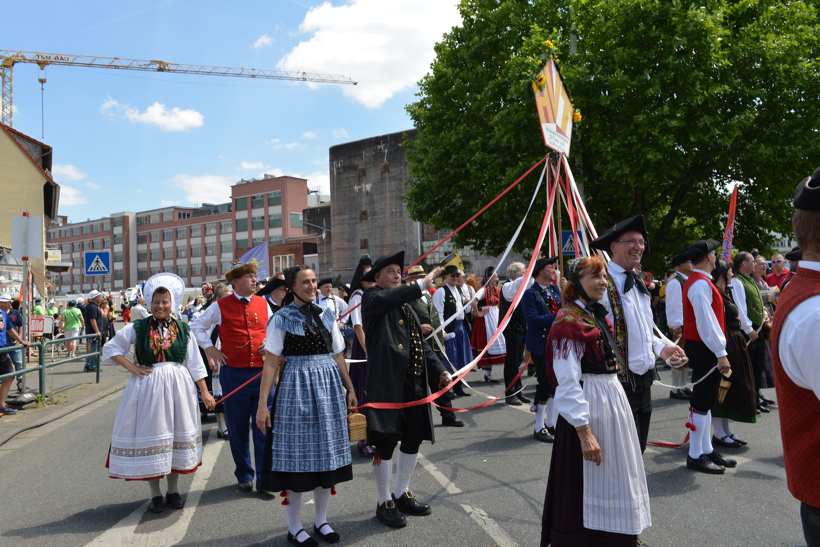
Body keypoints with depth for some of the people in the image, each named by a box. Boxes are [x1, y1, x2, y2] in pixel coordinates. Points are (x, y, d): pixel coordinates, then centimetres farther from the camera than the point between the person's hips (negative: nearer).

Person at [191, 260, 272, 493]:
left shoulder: (263, 303, 7)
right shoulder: (221, 306, 0)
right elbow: (197, 326, 13)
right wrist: (209, 348, 2)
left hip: (262, 371, 1)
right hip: (233, 373, -1)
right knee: (238, 428, 9)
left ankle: (265, 477, 11)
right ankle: (244, 475, 25)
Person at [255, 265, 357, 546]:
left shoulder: (327, 315, 9)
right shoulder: (282, 319, -4)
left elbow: (338, 356, 13)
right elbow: (271, 362, -8)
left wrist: (350, 389, 10)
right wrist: (263, 404, -12)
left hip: (329, 387, 5)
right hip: (296, 388, -4)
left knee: (326, 453, 9)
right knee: (297, 453, 2)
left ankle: (321, 520, 24)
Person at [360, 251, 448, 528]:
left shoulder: (406, 305, 23)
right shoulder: (372, 297, -3)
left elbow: (420, 342, 23)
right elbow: (386, 298, -29)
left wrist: (439, 369, 14)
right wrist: (422, 283, -30)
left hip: (415, 382, 9)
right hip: (387, 383, -8)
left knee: (414, 438, 15)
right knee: (385, 441, 0)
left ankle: (402, 494, 33)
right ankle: (384, 502, 16)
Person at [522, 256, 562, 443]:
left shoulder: (556, 290, 11)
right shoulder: (530, 294, -13)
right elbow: (533, 319, -22)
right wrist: (557, 316, -23)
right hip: (541, 345, -7)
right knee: (545, 385, -3)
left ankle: (551, 423, 28)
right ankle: (539, 428, 10)